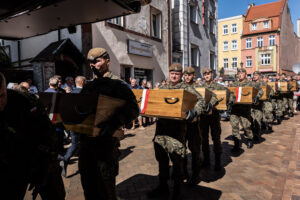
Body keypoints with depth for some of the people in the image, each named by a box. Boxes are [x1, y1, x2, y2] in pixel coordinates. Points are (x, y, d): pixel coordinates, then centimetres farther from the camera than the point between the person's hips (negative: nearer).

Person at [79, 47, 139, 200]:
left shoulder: (118, 84, -7)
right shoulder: (88, 86, 14)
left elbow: (133, 109, -19)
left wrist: (113, 123, -33)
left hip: (106, 140, -6)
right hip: (86, 138, 7)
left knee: (105, 183, 6)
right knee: (87, 181, 18)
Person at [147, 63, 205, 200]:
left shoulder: (186, 88, 0)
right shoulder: (163, 88, 16)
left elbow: (200, 100, -9)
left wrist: (194, 112, -28)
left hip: (177, 126, -5)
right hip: (161, 125, 5)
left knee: (177, 158, -1)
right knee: (161, 156, 13)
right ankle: (163, 186, 30)